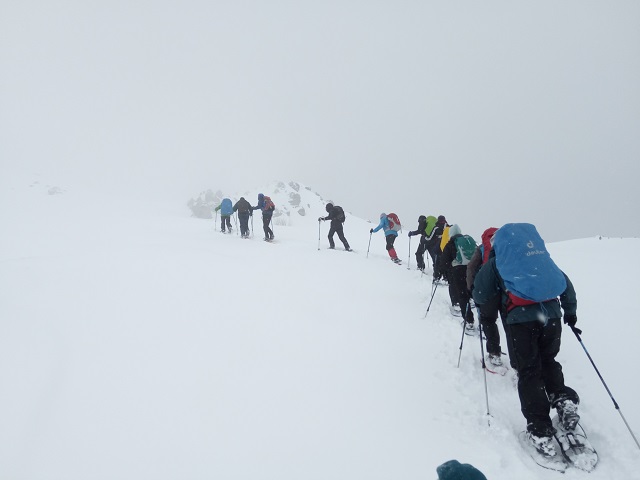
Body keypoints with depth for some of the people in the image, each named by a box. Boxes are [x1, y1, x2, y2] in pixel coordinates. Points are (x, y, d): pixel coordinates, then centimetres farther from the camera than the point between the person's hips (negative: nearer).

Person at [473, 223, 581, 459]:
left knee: (529, 371, 5)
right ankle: (563, 398, 3)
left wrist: (484, 303, 32)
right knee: (549, 362, 25)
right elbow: (565, 283, 26)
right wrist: (570, 311, 35)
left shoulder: (495, 263, 11)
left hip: (522, 318, -4)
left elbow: (480, 296, 10)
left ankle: (540, 430, 3)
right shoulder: (541, 256, 23)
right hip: (552, 314, 4)